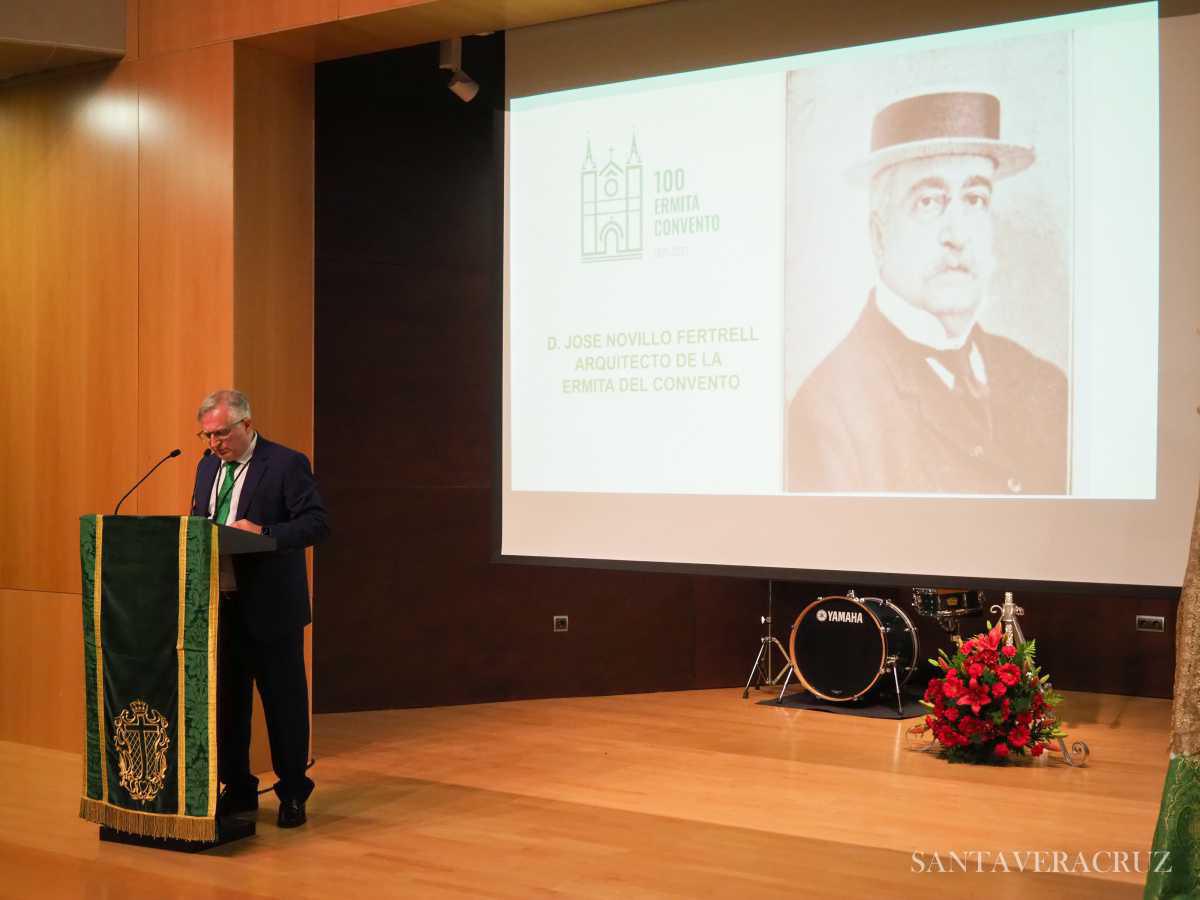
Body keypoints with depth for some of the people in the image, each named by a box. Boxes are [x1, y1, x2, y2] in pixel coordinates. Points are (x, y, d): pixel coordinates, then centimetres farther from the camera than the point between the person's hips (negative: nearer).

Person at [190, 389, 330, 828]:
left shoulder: (287, 464, -10)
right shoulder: (208, 467, 12)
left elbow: (316, 523, -15)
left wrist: (262, 532, -27)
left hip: (270, 607, -6)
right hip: (219, 605, 6)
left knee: (283, 701, 4)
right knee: (225, 700, 13)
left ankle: (293, 793, 17)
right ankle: (238, 790, 26)